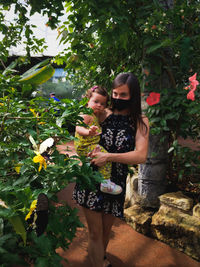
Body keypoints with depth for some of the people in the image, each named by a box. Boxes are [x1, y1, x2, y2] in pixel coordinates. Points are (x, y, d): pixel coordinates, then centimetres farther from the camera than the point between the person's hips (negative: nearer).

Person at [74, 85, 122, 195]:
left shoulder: (96, 115, 15)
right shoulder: (86, 115, -15)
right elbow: (78, 127, -30)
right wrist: (88, 132, -47)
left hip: (91, 145, 11)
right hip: (85, 147, -11)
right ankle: (105, 184, -20)